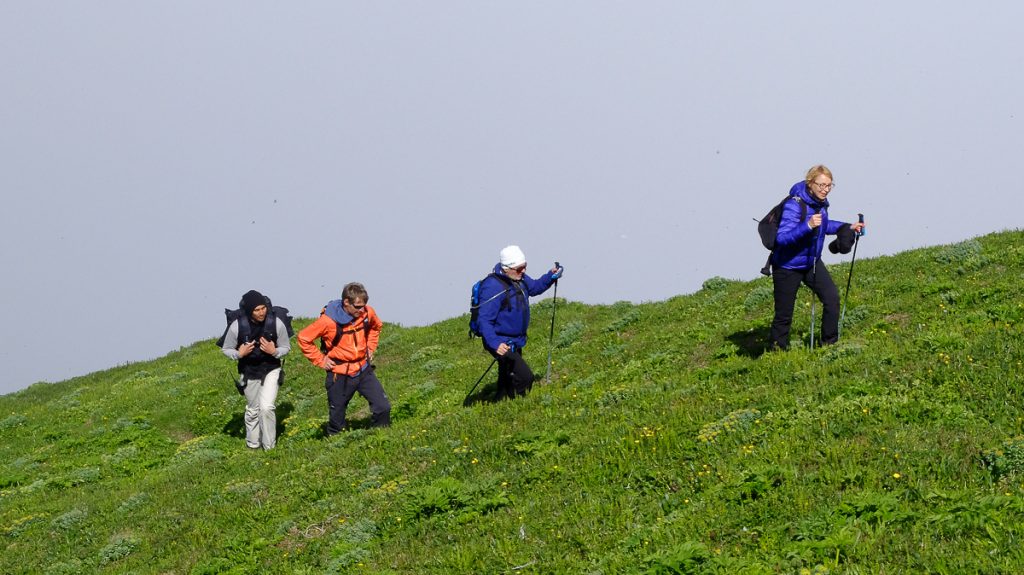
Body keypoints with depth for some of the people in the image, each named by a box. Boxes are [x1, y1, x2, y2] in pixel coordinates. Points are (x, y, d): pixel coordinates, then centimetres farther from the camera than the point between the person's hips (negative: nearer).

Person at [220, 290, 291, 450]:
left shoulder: (276, 323, -20)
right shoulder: (237, 327, -21)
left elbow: (286, 348, -5)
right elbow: (226, 349, -4)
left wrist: (274, 352, -26)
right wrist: (239, 354, -24)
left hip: (271, 370, -1)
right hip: (249, 373, 1)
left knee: (266, 407, -17)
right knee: (253, 410, 16)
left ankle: (269, 446, -1)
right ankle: (253, 444, 39)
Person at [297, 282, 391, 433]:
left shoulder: (367, 313, -7)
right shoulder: (329, 320, -21)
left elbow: (376, 326, 19)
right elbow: (304, 338, -10)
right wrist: (320, 360, -9)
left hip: (364, 370, 4)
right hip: (340, 375, -4)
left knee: (383, 407, -6)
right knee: (336, 416, 7)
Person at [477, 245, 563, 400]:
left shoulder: (519, 278, 1)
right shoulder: (493, 287, -27)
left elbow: (534, 287, 23)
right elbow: (485, 320, -30)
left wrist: (550, 276, 4)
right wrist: (495, 344, -42)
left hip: (515, 342, 10)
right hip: (501, 344, -10)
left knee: (508, 381, 23)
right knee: (525, 377, -20)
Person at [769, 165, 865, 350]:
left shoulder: (821, 203, -2)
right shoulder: (794, 205, -27)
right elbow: (782, 238, -36)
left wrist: (848, 227, 14)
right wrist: (807, 225, -44)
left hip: (812, 262, 7)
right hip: (788, 267, -7)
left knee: (832, 297, -9)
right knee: (784, 315, 2)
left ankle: (830, 343, 5)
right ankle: (777, 350, 20)